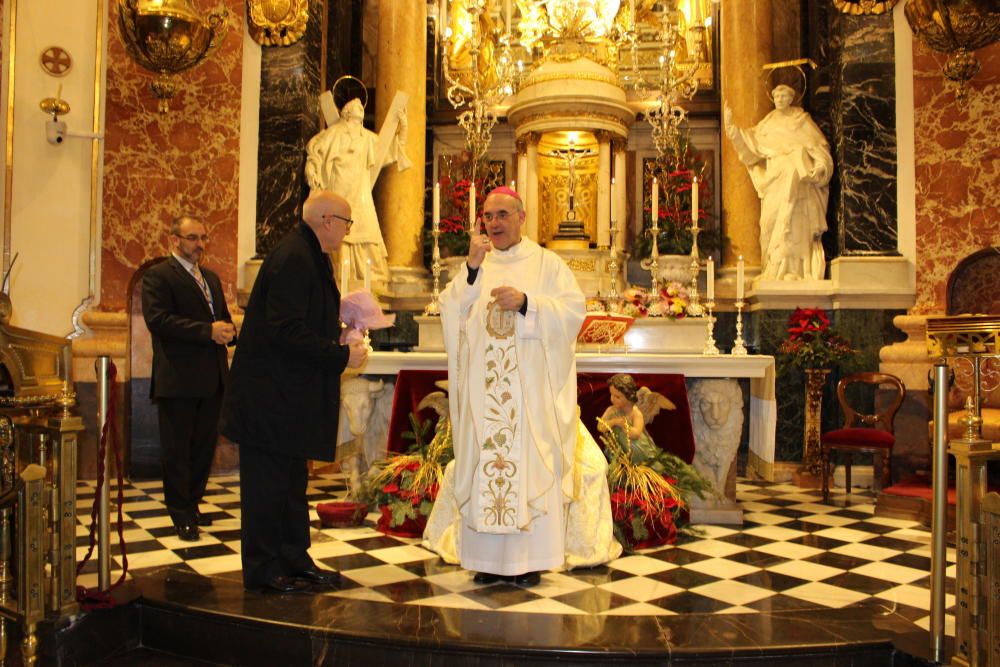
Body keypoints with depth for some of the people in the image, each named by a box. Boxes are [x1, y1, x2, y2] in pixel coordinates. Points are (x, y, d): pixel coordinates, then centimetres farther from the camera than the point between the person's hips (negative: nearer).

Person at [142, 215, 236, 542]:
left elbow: (224, 318, 20)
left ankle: (192, 504, 27)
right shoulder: (157, 275, -4)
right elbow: (157, 319, -17)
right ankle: (181, 514, 12)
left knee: (205, 445, 13)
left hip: (212, 378, 7)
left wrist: (228, 330, -5)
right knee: (177, 448, 3)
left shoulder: (212, 278, 19)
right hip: (178, 378, -7)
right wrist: (207, 331, -21)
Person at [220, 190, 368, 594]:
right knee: (269, 482, 1)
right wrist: (341, 355, -20)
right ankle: (263, 571, 14)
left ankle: (295, 560, 27)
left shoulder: (307, 256, 13)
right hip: (272, 394, -11)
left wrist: (339, 332, 11)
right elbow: (287, 332, -25)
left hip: (290, 393, 11)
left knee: (291, 481, 16)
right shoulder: (293, 258, -19)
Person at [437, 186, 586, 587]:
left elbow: (574, 310, -4)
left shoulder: (546, 263, 7)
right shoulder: (474, 266, 16)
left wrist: (526, 302, -16)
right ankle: (489, 557, 10)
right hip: (483, 387, 3)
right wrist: (472, 268, -8)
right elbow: (450, 313, 3)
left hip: (531, 386, -3)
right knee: (483, 465, 2)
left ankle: (529, 559, 5)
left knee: (530, 464, -3)